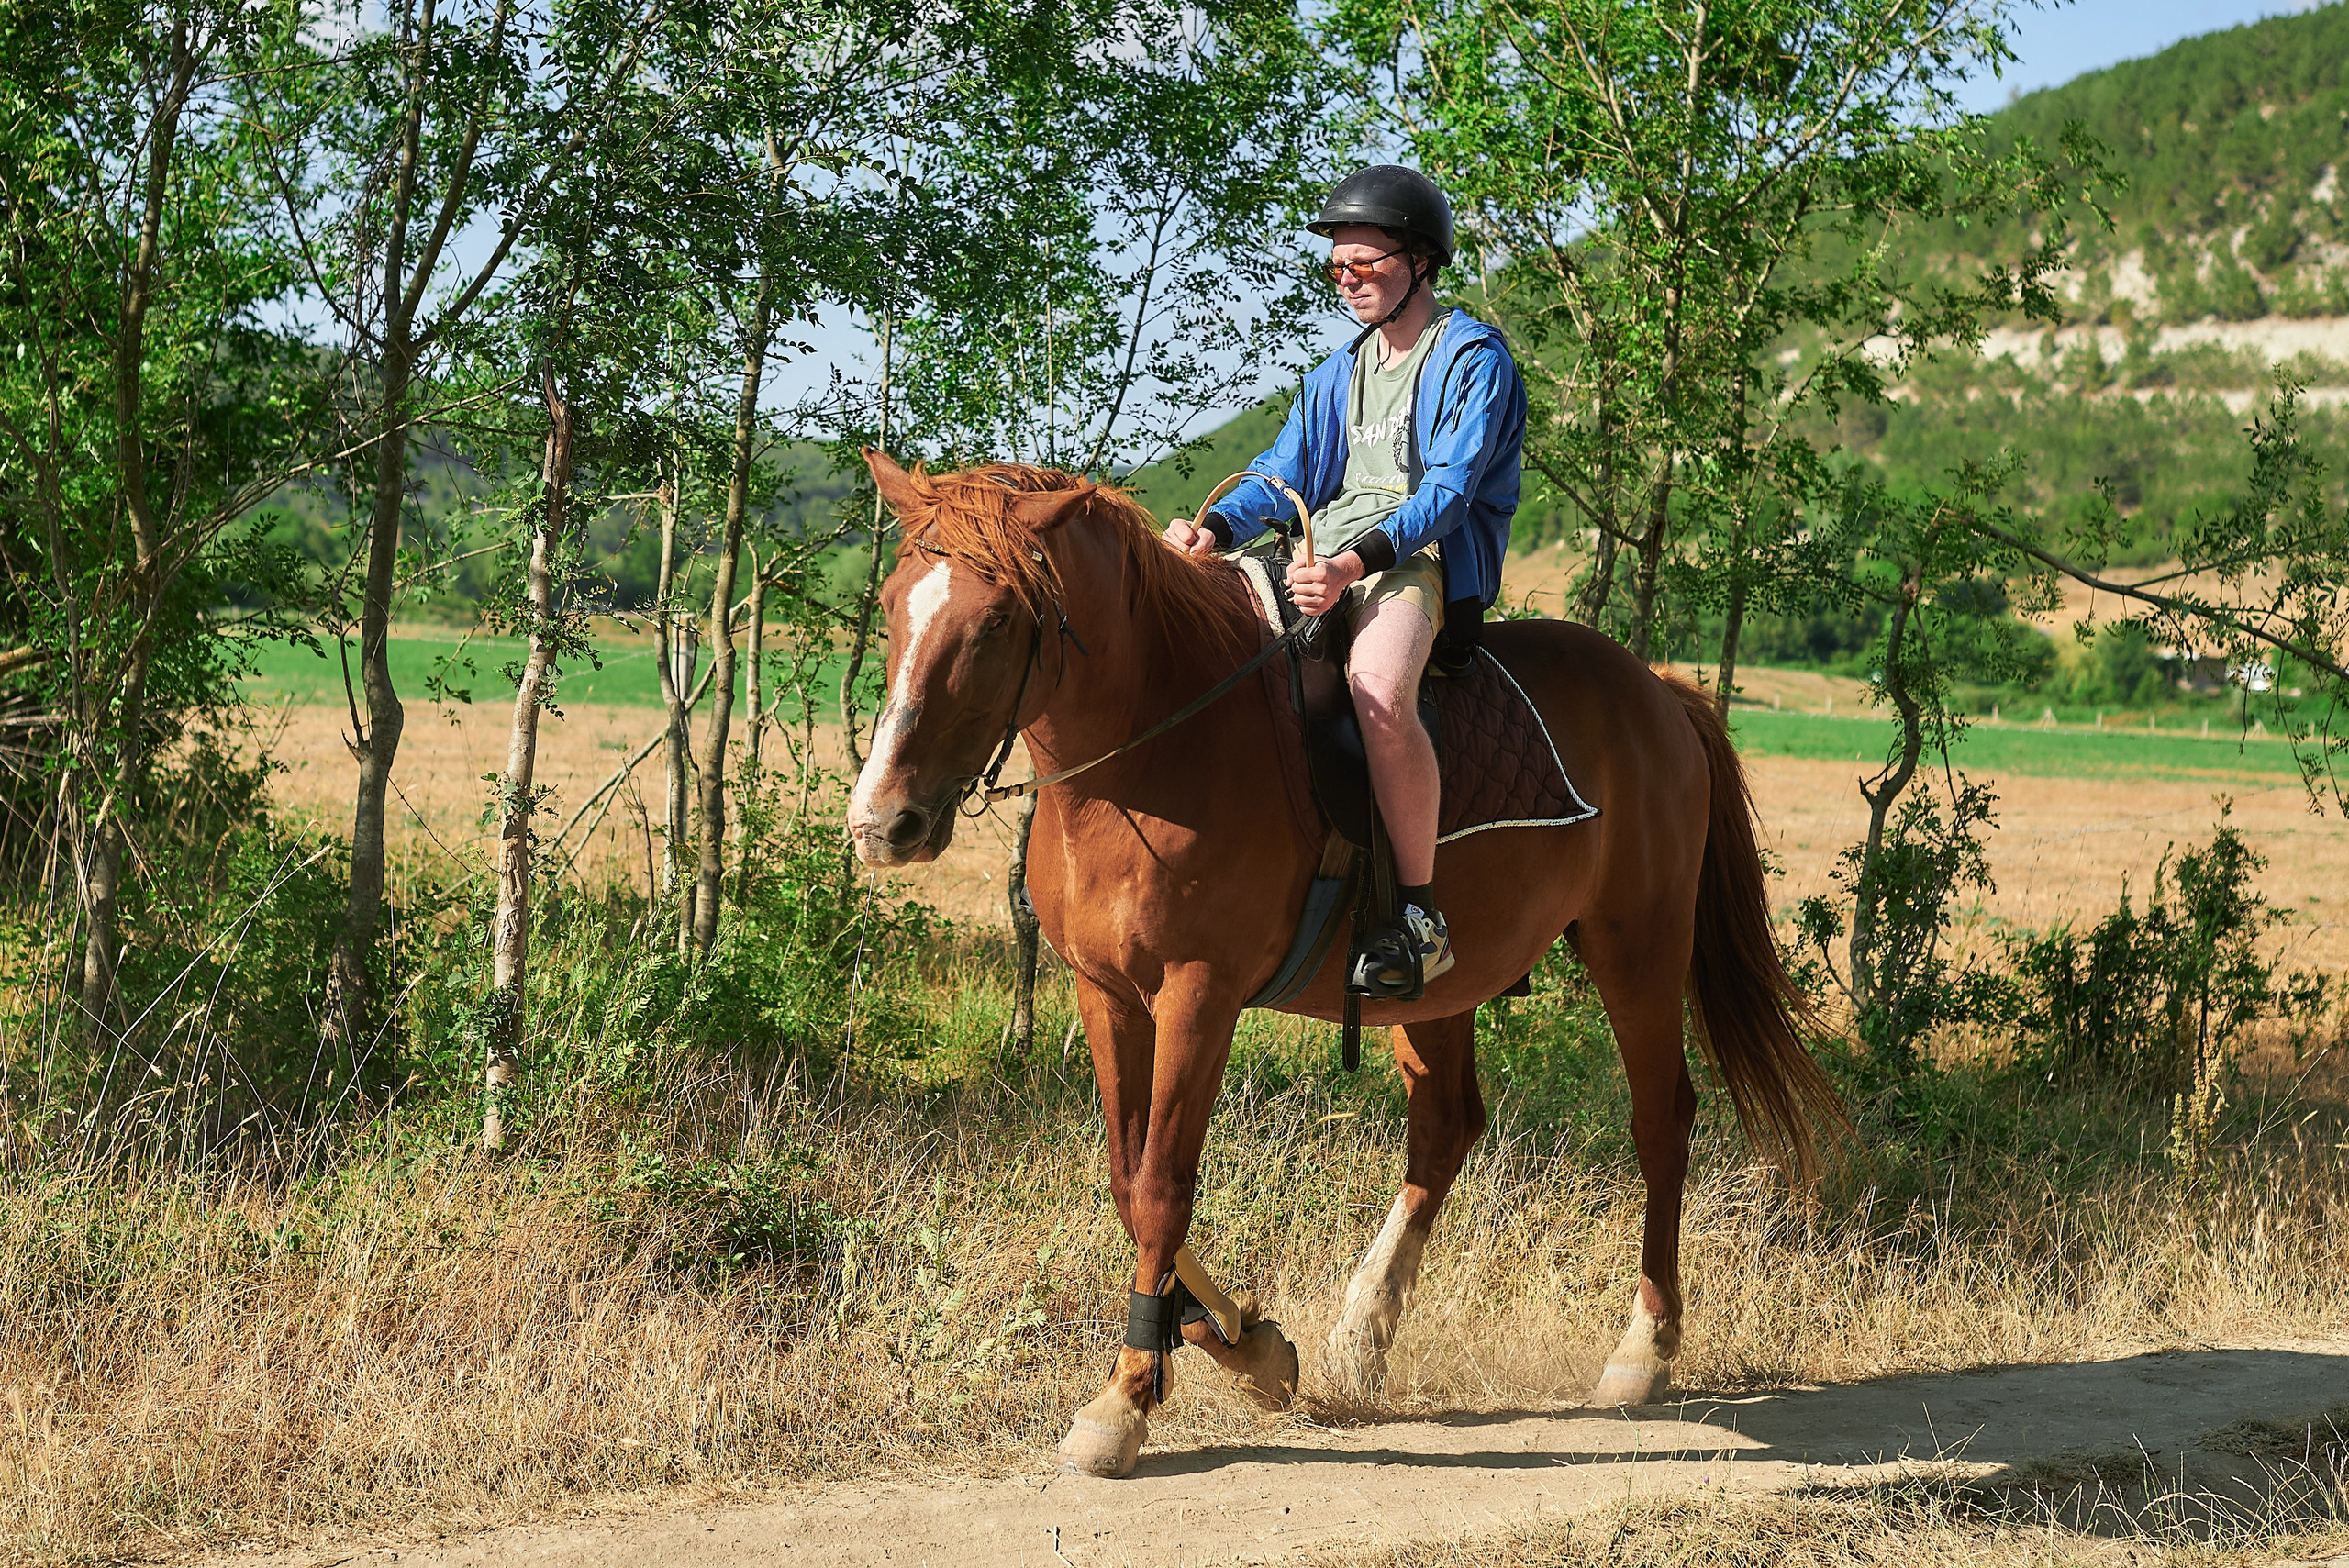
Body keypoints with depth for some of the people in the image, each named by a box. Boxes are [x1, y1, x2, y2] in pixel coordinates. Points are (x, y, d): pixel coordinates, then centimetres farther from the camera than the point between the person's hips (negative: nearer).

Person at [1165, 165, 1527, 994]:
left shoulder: (1473, 358, -1)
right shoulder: (1340, 373, 24)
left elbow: (1449, 489, -13)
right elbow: (1281, 476, 17)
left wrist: (1356, 563, -29)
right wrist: (1216, 528, -7)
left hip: (1423, 559, -8)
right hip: (1320, 554, 8)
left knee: (1378, 692, -39)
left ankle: (1421, 912, -29)